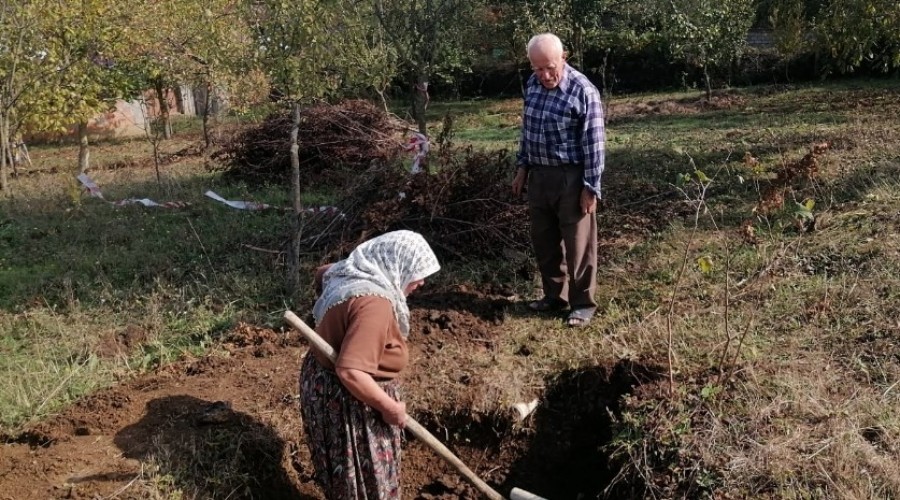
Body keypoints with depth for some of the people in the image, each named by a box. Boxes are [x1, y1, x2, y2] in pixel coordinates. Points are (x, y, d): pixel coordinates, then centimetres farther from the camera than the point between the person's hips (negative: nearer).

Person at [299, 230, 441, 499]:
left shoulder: (352, 275, 0)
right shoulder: (374, 302, -30)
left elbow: (323, 272, 25)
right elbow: (351, 372, -36)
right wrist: (390, 408, -23)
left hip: (325, 383, 10)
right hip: (348, 400, -10)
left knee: (345, 475, 27)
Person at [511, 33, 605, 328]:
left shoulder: (583, 91, -17)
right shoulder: (532, 85, 4)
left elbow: (593, 144, -15)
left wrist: (591, 187, -15)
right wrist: (522, 167, 14)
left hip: (570, 178, -7)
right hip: (539, 176, 7)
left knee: (578, 244, 3)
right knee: (543, 240, 15)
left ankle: (583, 303, 17)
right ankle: (555, 295, 31)